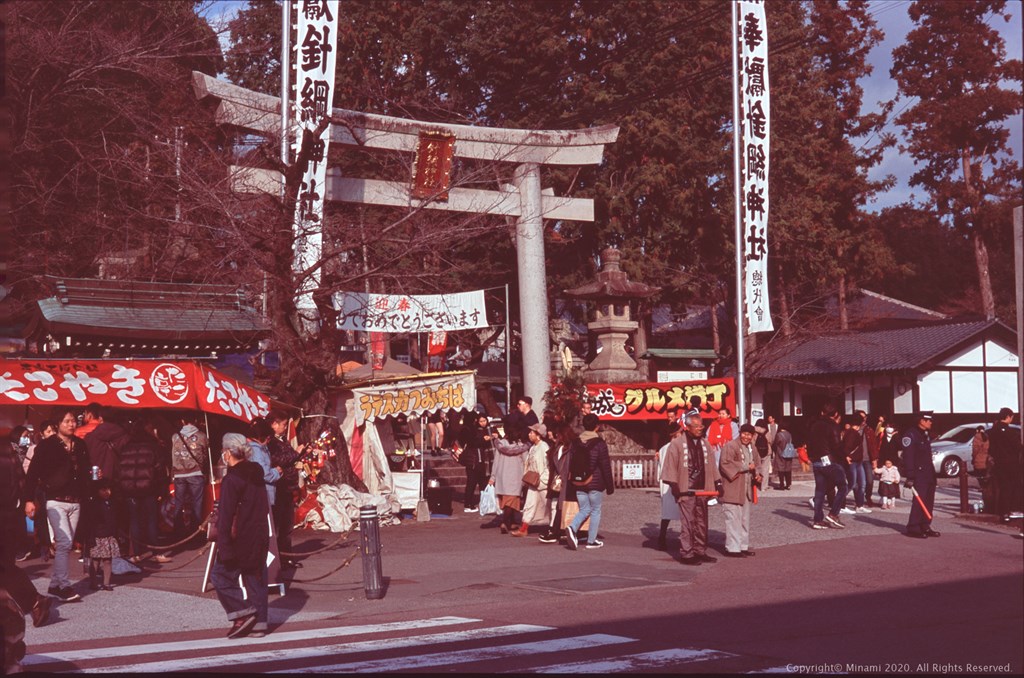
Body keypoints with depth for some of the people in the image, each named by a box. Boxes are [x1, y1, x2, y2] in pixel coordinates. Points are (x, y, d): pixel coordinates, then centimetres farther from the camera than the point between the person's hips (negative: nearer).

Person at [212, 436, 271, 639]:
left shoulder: (232, 479, -15)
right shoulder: (257, 474, 9)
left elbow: (226, 517, -16)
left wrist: (224, 548, -16)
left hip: (240, 539, -8)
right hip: (260, 537, 8)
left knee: (221, 575, 4)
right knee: (256, 579, 11)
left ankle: (242, 613, -3)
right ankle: (258, 623, 12)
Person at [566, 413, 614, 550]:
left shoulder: (576, 443, 4)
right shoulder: (599, 444, -11)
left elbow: (571, 464, 9)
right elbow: (606, 467, -10)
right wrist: (610, 486, -3)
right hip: (595, 483, -4)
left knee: (584, 509, 14)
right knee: (595, 510, 9)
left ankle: (572, 528, -13)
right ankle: (591, 540, 10)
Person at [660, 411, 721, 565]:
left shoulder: (704, 443, 12)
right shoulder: (677, 444, -8)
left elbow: (711, 465, 18)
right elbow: (671, 466, -9)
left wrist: (717, 482, 13)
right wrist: (674, 485, -13)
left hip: (702, 489, 7)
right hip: (686, 490, -6)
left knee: (701, 522, 11)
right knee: (687, 522, -6)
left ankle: (700, 551, 20)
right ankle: (686, 554, -2)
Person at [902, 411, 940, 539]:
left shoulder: (925, 434, 17)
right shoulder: (911, 434, -13)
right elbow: (908, 457, -18)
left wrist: (932, 473, 20)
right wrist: (910, 477, -21)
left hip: (929, 473, 9)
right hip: (919, 474, -9)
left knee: (929, 501, 9)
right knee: (919, 501, -10)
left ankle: (925, 527, 16)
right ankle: (913, 528, -6)